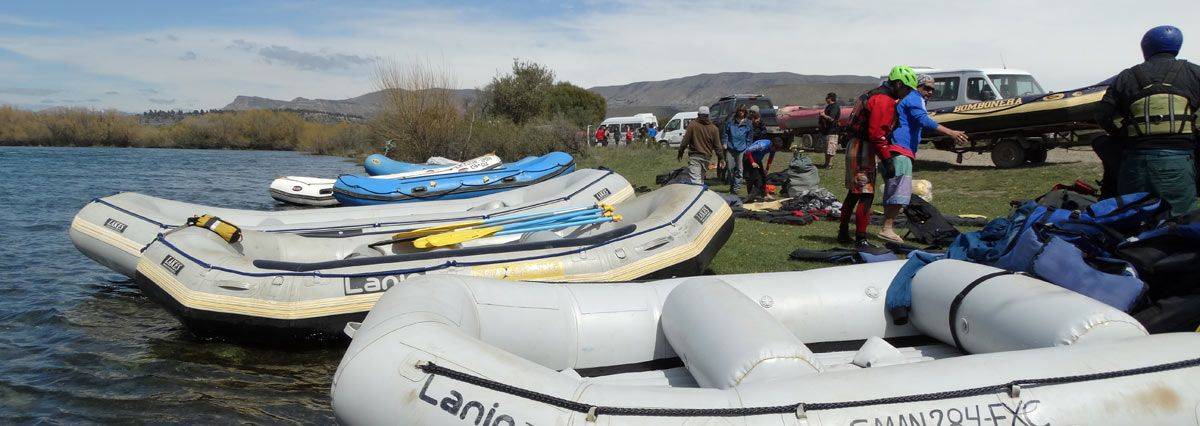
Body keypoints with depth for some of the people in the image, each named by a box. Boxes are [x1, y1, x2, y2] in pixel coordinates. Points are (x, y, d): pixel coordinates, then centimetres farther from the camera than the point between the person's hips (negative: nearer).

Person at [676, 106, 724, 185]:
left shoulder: (692, 125, -5)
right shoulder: (713, 128, 5)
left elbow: (685, 140, -4)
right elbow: (717, 146, 7)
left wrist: (680, 152, 7)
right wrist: (720, 158, 15)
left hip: (694, 156, -4)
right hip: (707, 157, 4)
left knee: (695, 179, -12)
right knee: (701, 178, 18)